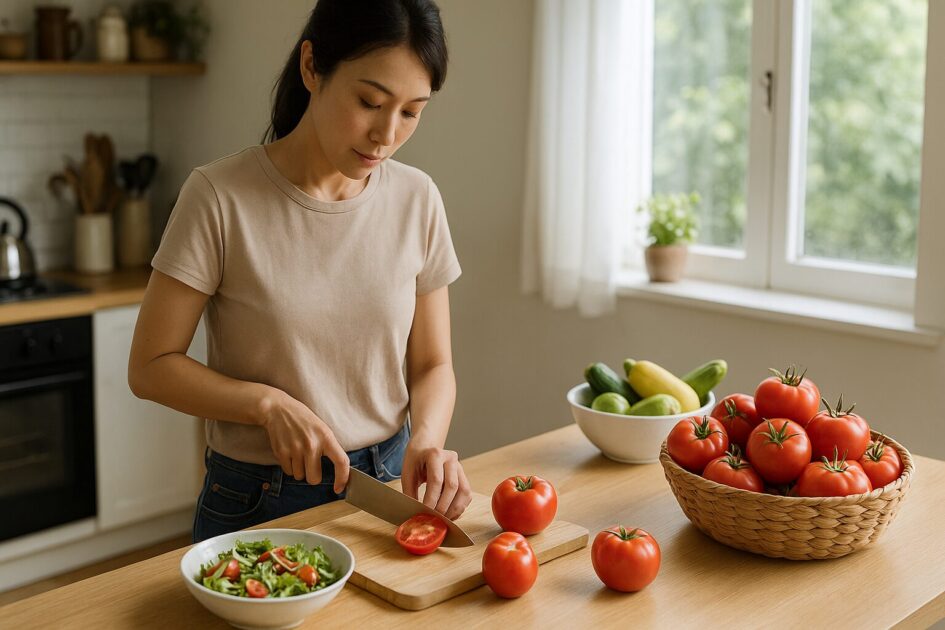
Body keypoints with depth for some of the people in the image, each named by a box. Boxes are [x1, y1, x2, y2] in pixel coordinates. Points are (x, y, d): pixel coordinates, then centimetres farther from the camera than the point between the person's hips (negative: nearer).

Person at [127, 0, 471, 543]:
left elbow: (432, 364, 1)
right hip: (260, 501, -3)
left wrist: (427, 439, -18)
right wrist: (270, 404, -23)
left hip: (390, 485, 3)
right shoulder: (221, 197, -16)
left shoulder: (417, 199, -5)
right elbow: (151, 367, -11)